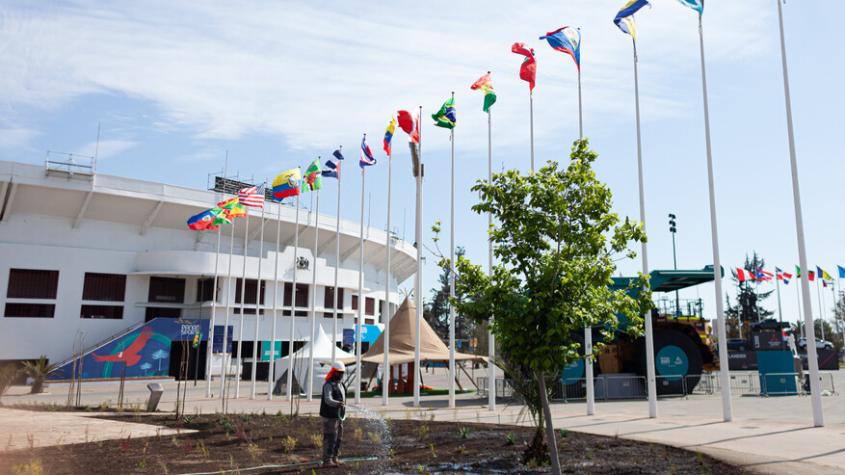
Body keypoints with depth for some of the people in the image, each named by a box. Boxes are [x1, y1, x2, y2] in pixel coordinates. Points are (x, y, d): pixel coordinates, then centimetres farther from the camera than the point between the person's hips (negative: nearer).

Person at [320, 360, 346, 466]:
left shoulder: (340, 385, 13)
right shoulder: (328, 385, -16)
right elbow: (328, 400, -31)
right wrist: (338, 403, -49)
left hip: (338, 416, 9)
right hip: (330, 417, -9)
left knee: (338, 438, 12)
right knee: (330, 438, -8)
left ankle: (333, 458, 20)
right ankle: (327, 460, -3)